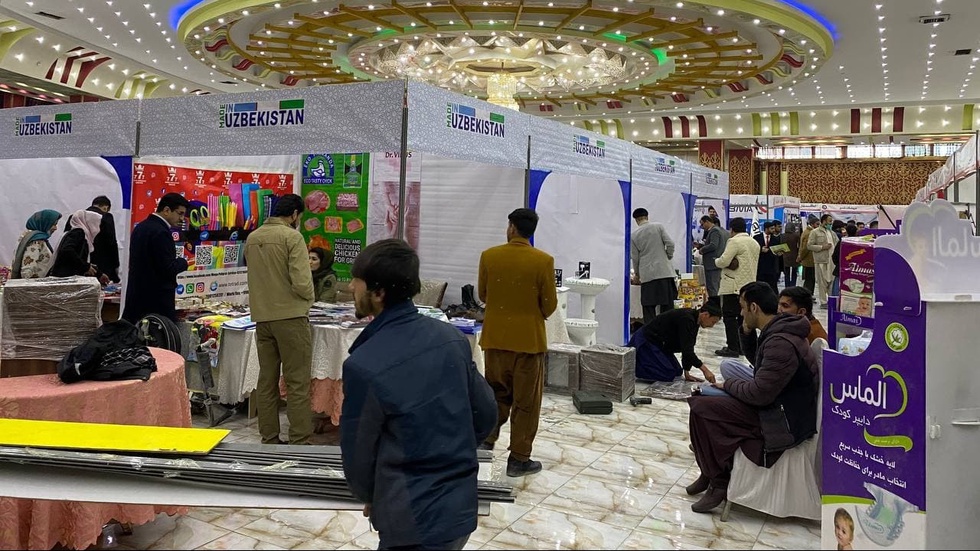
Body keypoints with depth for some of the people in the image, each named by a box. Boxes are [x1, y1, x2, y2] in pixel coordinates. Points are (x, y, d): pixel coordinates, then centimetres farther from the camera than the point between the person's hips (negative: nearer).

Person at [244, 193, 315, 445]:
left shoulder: (252, 238, 9)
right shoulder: (292, 237, -11)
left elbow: (255, 275, 16)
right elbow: (302, 282, -17)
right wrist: (308, 298, 2)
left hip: (261, 317, 7)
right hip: (290, 316, -6)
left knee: (267, 382, 11)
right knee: (297, 383, -1)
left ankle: (269, 440, 18)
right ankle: (300, 442, 0)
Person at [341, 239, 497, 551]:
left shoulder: (364, 365, -20)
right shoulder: (451, 337, -4)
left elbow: (357, 452, -7)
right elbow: (486, 415, 5)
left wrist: (370, 498, 13)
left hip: (417, 521, -6)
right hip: (463, 506, 6)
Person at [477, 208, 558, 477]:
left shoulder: (489, 256, -5)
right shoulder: (543, 261, -12)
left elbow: (482, 295, 6)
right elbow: (550, 304, -6)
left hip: (495, 337, 3)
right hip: (529, 339, -3)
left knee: (497, 393, 21)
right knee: (525, 401, 8)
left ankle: (486, 441, 21)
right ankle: (519, 459, 14)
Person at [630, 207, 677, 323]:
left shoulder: (634, 235, 3)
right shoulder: (659, 226, 1)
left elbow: (635, 257, 7)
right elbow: (670, 243, -6)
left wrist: (636, 274, 20)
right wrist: (669, 257, 12)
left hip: (647, 274, 0)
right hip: (664, 270, 0)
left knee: (648, 307, 5)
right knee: (667, 305, 7)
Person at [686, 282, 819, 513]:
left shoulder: (780, 343, -25)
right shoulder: (779, 332, 9)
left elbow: (759, 394, -24)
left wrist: (728, 385, -7)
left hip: (786, 425, -10)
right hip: (780, 410, 10)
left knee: (701, 408, -16)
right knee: (702, 399, 8)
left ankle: (718, 482, -2)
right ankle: (712, 474, 16)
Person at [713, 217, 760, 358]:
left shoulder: (734, 241, -12)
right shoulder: (755, 243, 16)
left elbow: (723, 261, -18)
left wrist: (716, 261, 4)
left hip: (734, 286, -9)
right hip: (750, 285, 9)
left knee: (729, 316, -5)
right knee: (744, 316, 13)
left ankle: (732, 347, -7)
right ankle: (744, 346, 16)